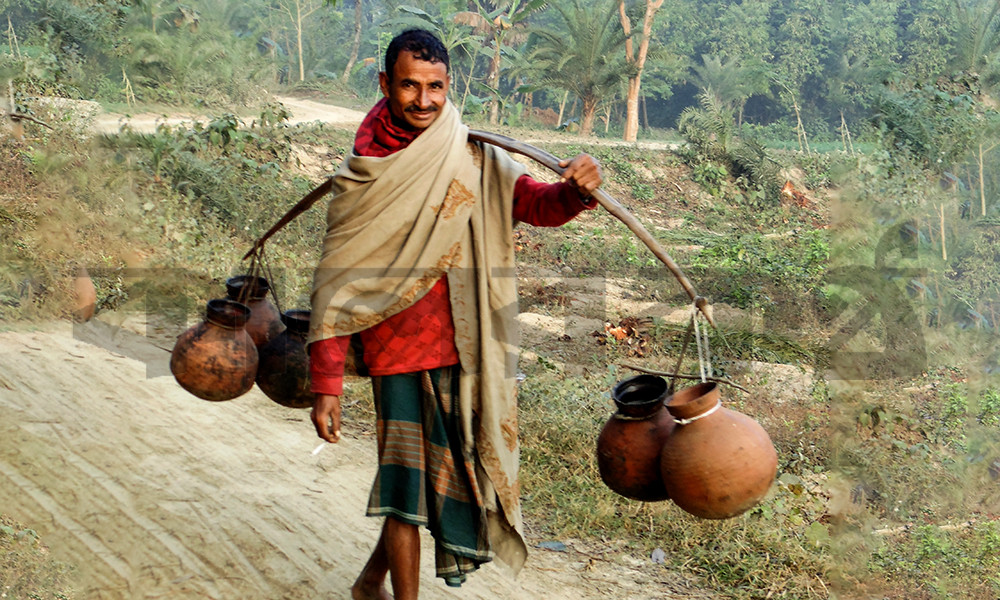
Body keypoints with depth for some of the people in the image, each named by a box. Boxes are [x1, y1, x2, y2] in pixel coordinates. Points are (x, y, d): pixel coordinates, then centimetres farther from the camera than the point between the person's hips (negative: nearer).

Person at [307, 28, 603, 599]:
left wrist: (577, 190, -37)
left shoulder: (478, 164, 1)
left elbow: (539, 205, -13)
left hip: (466, 356, 2)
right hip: (398, 354, -2)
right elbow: (336, 290, -1)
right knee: (407, 483, 0)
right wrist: (326, 387, -5)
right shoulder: (361, 177, -2)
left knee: (444, 472, 12)